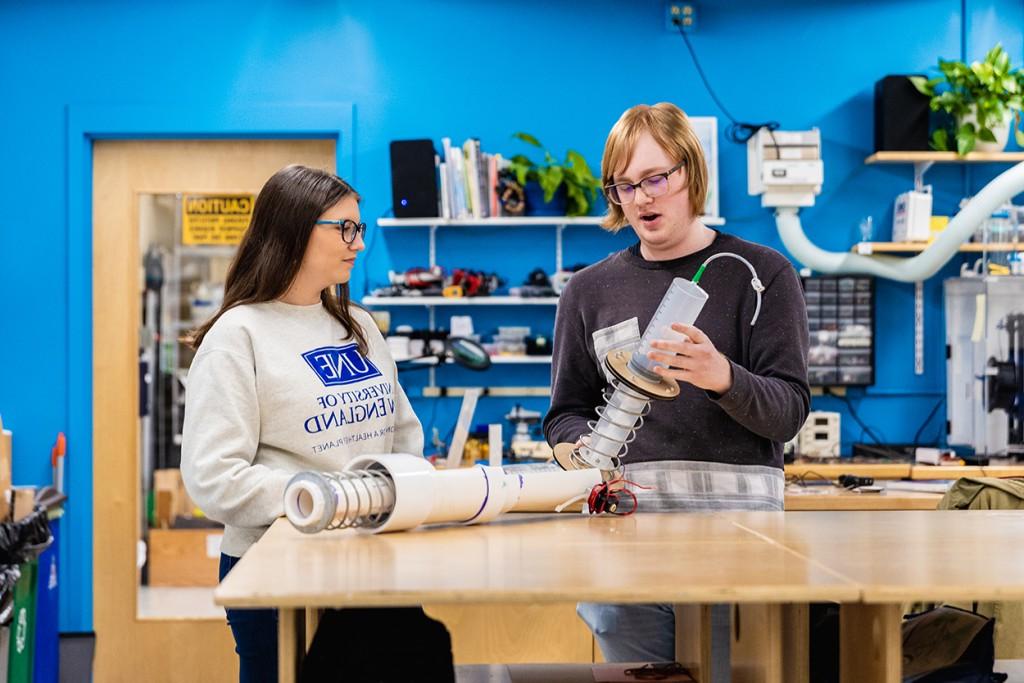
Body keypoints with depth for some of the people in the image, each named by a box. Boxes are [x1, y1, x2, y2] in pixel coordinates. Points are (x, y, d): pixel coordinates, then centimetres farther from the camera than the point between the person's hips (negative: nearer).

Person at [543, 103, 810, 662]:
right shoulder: (589, 291, 15)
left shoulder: (760, 273, 6)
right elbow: (567, 416, 17)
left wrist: (724, 379, -24)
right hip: (626, 513, 2)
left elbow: (788, 412, -1)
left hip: (736, 511, -2)